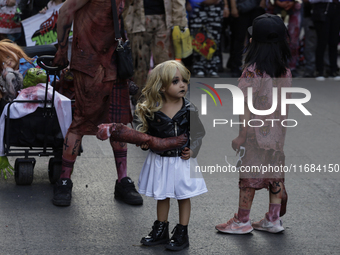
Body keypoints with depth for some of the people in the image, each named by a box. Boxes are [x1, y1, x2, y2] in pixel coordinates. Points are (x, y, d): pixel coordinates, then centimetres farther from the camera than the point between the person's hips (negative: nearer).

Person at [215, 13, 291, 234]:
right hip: (277, 133, 6)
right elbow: (284, 105, 6)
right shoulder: (285, 71, -1)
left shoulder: (253, 71, -19)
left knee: (249, 177, 5)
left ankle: (242, 221, 16)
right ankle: (273, 220, 19)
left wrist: (241, 135, -12)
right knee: (275, 175, 13)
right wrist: (281, 129, 17)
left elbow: (248, 108, -17)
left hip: (256, 133, -6)